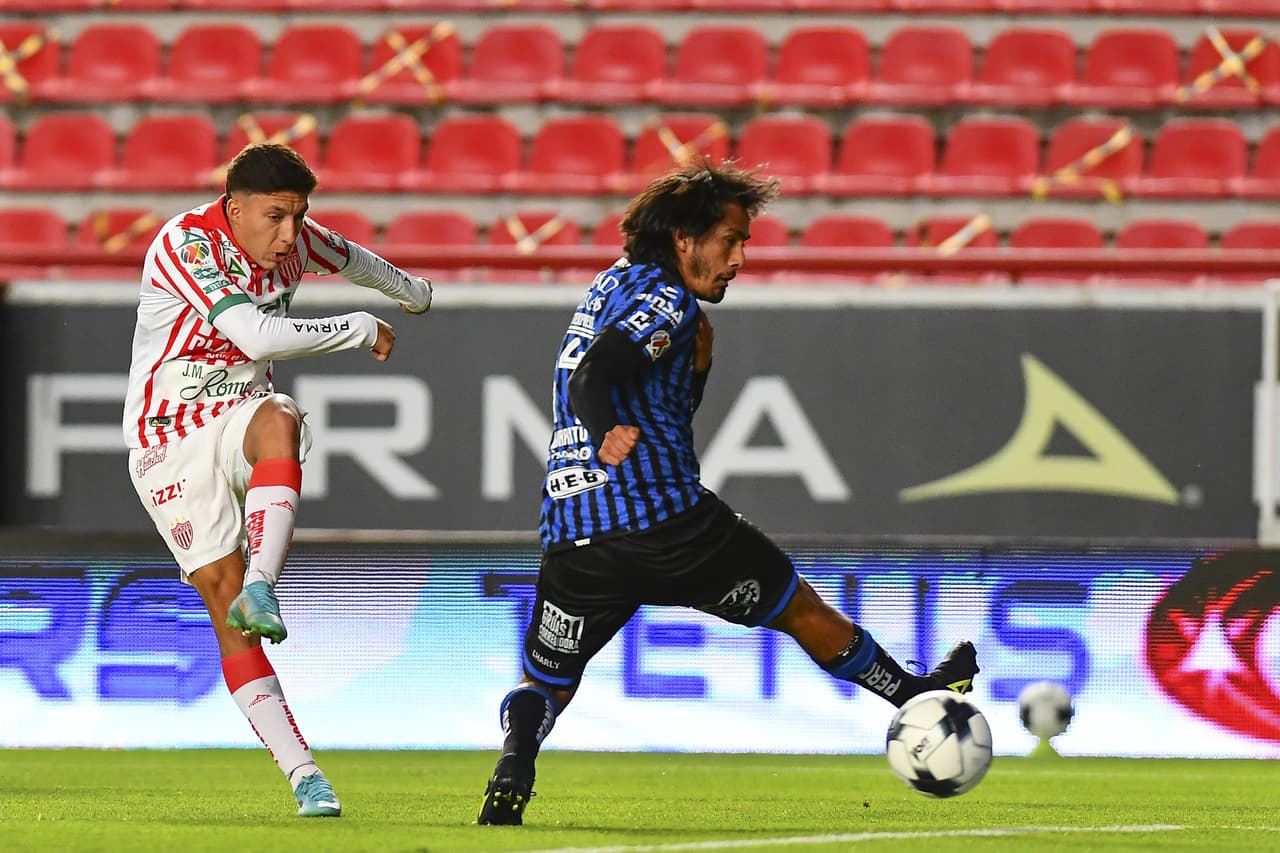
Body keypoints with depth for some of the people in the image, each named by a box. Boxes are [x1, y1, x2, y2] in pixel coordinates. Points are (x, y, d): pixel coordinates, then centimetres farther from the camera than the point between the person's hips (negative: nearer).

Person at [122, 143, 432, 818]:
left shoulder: (293, 242, 0)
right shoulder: (185, 246, -22)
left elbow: (348, 257, 26)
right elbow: (259, 336, -32)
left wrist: (408, 290, 45)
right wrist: (361, 330, -20)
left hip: (239, 418, 5)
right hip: (170, 441, -5)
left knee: (279, 419, -35)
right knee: (223, 598, -14)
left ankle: (259, 589, -47)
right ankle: (301, 773, -14)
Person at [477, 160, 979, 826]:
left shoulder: (611, 286, 22)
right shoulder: (668, 303, -6)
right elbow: (592, 377, -23)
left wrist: (695, 358, 16)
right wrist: (609, 433, -37)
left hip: (571, 532, 7)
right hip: (663, 515, -7)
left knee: (544, 683, 7)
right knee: (801, 609, 13)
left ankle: (513, 768, -23)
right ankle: (914, 694, 29)